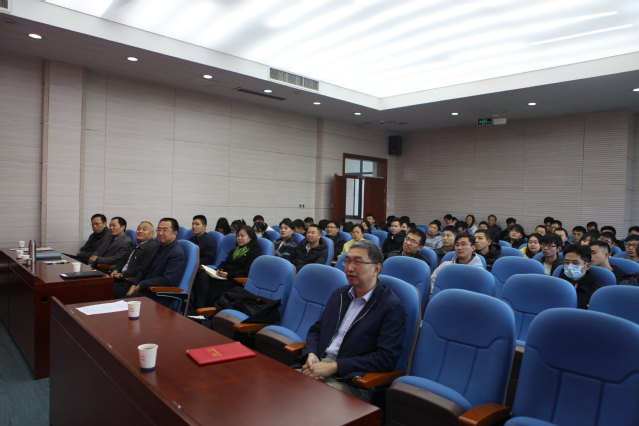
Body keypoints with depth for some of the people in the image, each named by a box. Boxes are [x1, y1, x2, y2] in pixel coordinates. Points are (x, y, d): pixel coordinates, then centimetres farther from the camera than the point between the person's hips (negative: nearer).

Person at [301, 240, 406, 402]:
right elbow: (316, 330, 19)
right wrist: (310, 355, -4)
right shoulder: (339, 294, 13)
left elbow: (386, 358, -14)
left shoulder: (391, 306, -7)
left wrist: (333, 367, -18)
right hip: (318, 367, 6)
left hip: (352, 382, -6)